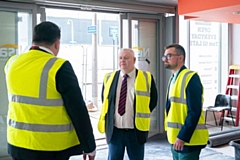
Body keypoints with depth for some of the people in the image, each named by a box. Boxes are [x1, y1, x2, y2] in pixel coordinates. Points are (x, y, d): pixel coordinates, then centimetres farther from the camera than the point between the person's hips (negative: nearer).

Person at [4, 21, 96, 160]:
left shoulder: (12, 63, 1)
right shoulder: (59, 67, -18)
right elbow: (78, 111, -17)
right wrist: (89, 146, -8)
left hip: (18, 144, 6)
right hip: (52, 148, -6)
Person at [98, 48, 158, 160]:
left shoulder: (146, 78, -3)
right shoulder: (109, 78, 4)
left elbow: (153, 100, 5)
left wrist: (141, 116, 2)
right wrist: (109, 117, 7)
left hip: (136, 131, -1)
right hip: (114, 131, 2)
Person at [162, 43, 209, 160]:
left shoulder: (191, 78, -15)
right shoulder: (174, 78, 13)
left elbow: (195, 112, -21)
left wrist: (182, 137, -21)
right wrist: (175, 136, 13)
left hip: (188, 140, -8)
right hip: (176, 139, 9)